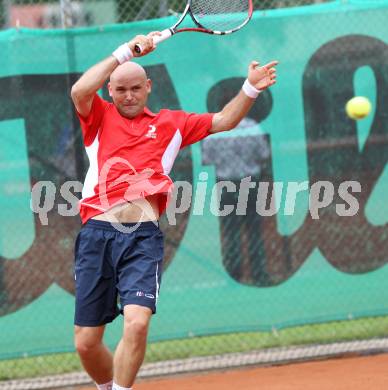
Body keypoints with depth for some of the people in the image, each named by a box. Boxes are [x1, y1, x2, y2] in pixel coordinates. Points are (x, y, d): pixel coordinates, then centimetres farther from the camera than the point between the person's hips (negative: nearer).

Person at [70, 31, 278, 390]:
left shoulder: (170, 123, 20)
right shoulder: (99, 118, 15)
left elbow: (224, 120, 22)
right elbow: (80, 91, -5)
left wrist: (250, 89, 6)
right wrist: (125, 52, -5)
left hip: (143, 238, 0)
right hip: (98, 235, 0)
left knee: (137, 323, -23)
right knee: (86, 343, 0)